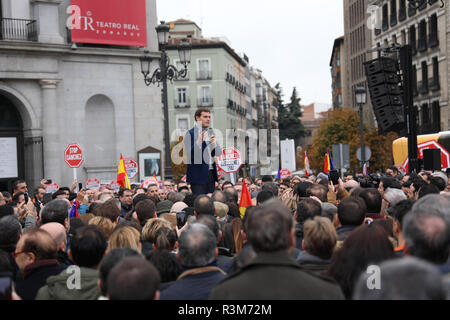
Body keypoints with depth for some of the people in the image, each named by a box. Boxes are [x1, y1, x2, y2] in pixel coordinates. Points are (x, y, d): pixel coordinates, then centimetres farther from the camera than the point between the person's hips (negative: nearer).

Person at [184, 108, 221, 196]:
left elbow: (218, 153, 11)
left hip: (211, 173, 6)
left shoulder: (211, 133, 14)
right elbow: (190, 154, -16)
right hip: (198, 175, -6)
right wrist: (199, 141, -30)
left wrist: (214, 143, -10)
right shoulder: (190, 134, -6)